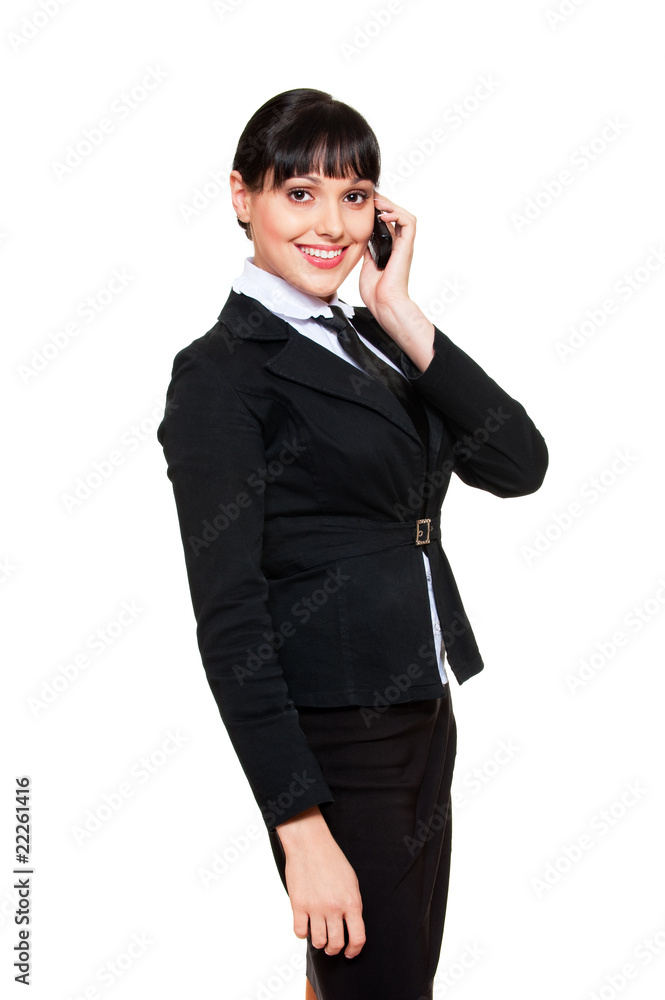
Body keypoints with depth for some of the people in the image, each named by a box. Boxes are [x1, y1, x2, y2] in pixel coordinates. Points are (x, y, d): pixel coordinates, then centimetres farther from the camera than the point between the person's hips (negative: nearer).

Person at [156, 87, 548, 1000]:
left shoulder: (371, 340, 11)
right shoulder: (221, 371, -11)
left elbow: (519, 465, -2)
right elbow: (229, 617, -16)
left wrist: (404, 318, -9)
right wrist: (302, 828, -20)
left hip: (427, 722, 8)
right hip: (333, 746, -8)